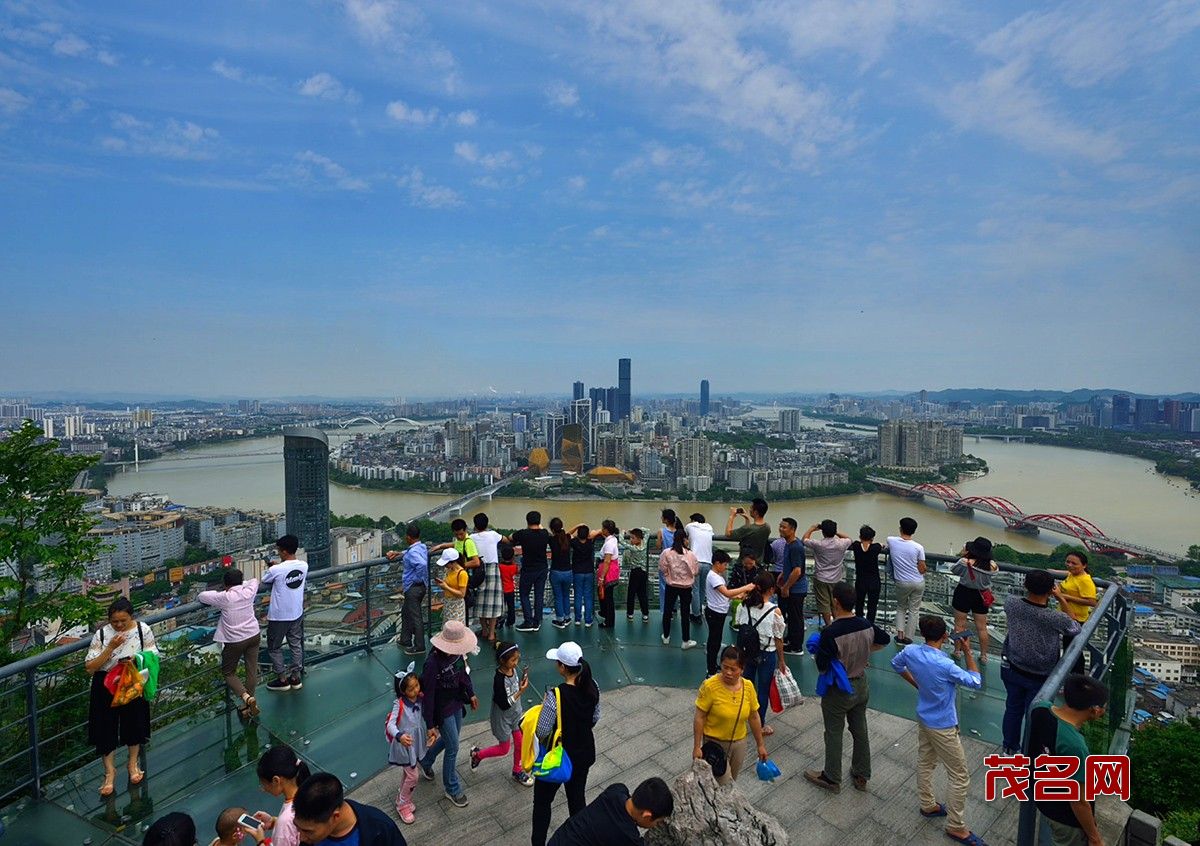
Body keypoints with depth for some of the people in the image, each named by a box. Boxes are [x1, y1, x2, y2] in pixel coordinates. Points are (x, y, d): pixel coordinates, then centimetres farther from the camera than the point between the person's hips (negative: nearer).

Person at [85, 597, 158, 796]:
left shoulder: (143, 630, -13)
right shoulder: (101, 634, -13)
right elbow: (89, 667, -14)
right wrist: (110, 648, -26)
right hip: (107, 687, 0)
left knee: (134, 724, 15)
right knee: (106, 727, 7)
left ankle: (133, 763, 40)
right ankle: (110, 771, 30)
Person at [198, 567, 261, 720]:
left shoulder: (224, 598, -16)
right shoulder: (248, 592, -5)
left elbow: (201, 596, -5)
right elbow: (254, 580, 17)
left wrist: (218, 592, 10)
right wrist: (240, 585, 18)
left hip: (235, 641, -4)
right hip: (254, 636, 4)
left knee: (228, 672, 13)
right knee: (252, 670, 12)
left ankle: (246, 697, -7)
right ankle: (249, 706, 20)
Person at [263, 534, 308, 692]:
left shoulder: (275, 570, -24)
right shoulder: (304, 565, -9)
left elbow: (264, 581, -3)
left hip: (278, 616, -5)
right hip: (297, 614, 5)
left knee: (274, 648, 15)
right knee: (296, 645, 18)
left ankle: (282, 680, 23)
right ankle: (296, 677, 28)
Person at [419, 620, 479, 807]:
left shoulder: (457, 653, -13)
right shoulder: (433, 664, -34)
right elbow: (428, 695, -24)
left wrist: (471, 693, 15)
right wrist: (430, 725, -16)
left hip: (456, 703, 7)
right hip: (443, 709, -7)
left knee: (449, 738, 26)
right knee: (452, 748, 7)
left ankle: (426, 761, 52)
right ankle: (452, 789, 29)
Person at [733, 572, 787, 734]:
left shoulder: (744, 605, -11)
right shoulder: (775, 611, -21)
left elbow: (737, 626, 0)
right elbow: (778, 638, -11)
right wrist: (781, 660, 1)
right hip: (767, 654, -4)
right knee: (764, 690, 14)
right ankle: (760, 725, 29)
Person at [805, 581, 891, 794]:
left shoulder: (830, 632, -31)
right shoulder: (866, 625, -10)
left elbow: (822, 666, -26)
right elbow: (885, 640, 11)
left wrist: (817, 651, -7)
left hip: (838, 691, -6)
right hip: (861, 686, 6)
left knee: (834, 734, 12)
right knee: (860, 731, 21)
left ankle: (832, 778, 29)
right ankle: (861, 776, 37)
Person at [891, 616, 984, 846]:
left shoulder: (911, 651, -14)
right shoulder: (945, 665, -34)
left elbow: (896, 664, 8)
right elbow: (976, 682, -17)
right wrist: (967, 652, -14)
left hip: (924, 719, 7)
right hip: (942, 726, -7)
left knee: (925, 763, 23)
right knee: (960, 776, 10)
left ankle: (928, 805, 43)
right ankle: (956, 827, 22)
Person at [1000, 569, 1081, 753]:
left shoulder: (1011, 603, -21)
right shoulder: (1057, 619, -31)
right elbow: (1076, 629, -7)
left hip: (1011, 669, 4)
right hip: (1039, 676, -3)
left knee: (1013, 708, 24)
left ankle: (1010, 745, 44)